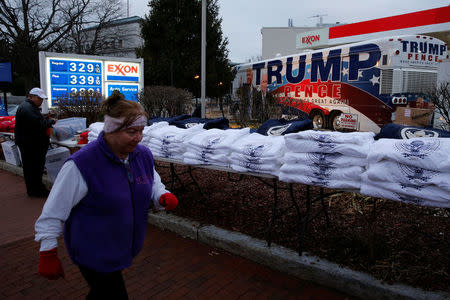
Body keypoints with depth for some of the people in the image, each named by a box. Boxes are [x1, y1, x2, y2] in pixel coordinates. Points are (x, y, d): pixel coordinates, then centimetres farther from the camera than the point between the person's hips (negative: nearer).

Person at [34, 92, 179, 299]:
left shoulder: (144, 155, -5)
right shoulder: (82, 164, -25)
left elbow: (154, 185, 9)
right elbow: (53, 212, -17)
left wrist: (164, 197, -14)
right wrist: (48, 255, -12)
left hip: (123, 249, 6)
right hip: (93, 256, -6)